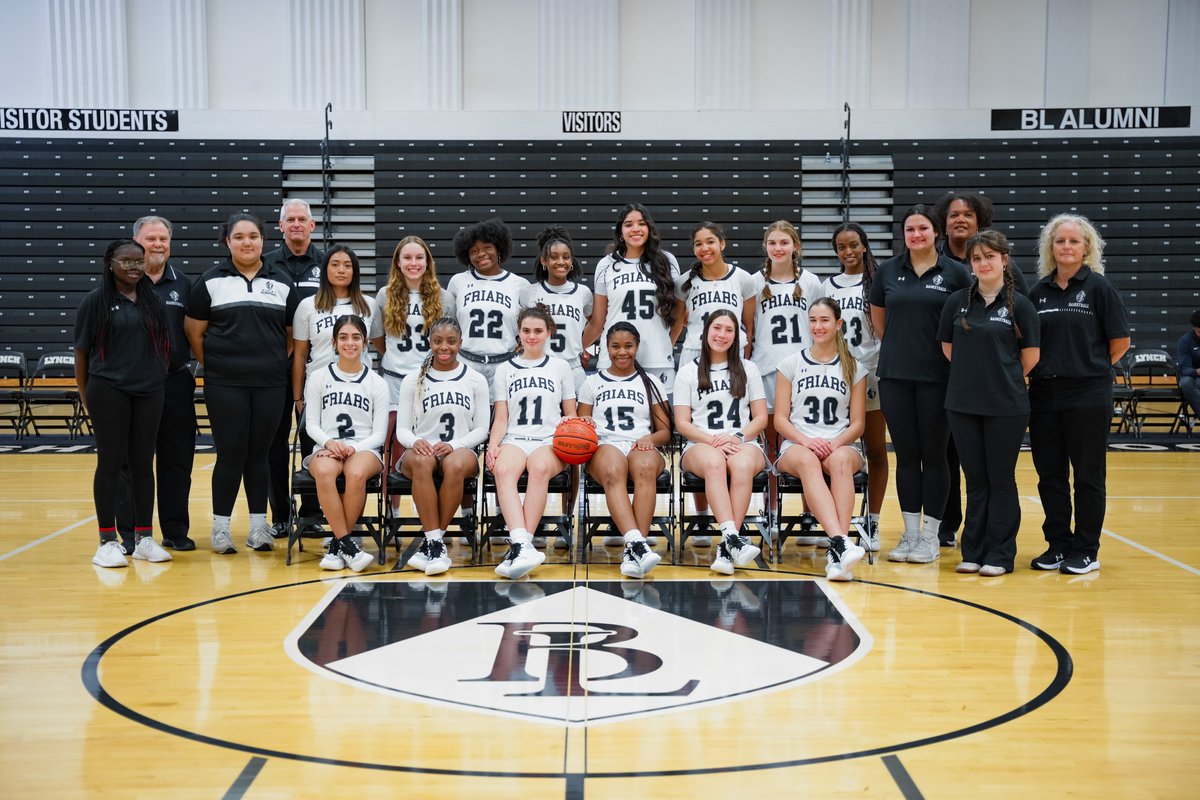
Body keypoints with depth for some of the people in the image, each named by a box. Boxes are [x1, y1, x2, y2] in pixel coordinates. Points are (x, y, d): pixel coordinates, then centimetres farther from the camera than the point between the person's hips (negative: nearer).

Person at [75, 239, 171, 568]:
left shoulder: (152, 300, 10)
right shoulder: (96, 300, 0)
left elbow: (165, 344, 16)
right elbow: (81, 351, 1)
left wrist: (159, 376, 7)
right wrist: (86, 397, -1)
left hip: (149, 392, 3)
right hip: (109, 391, -3)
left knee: (143, 463, 7)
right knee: (110, 464, 1)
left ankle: (144, 538, 15)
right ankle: (108, 541, 8)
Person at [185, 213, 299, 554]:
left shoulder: (282, 282, 8)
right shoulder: (211, 281, 3)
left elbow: (293, 333, 13)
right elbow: (193, 330, 5)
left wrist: (275, 363, 8)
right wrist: (212, 365, 4)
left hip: (270, 384, 2)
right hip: (225, 385, -2)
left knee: (259, 453, 6)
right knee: (231, 453, -2)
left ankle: (259, 526, 14)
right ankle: (220, 526, 9)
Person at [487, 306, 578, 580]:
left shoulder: (560, 367, 20)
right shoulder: (505, 369, 21)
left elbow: (571, 416, 19)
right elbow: (501, 418, 14)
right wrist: (492, 446, -5)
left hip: (550, 441, -1)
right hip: (514, 439, 1)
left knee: (540, 468, -38)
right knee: (503, 470, -37)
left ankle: (518, 546, -44)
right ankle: (523, 546, -53)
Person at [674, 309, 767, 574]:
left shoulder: (748, 369, 18)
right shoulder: (688, 372, 13)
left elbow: (761, 418, 12)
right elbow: (682, 423, 5)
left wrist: (738, 437, -9)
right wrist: (713, 440, -13)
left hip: (744, 442, 1)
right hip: (700, 445, -1)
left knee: (742, 465, -37)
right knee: (714, 462, -39)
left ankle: (726, 546, -41)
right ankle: (733, 538, -52)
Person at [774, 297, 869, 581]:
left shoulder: (854, 369, 14)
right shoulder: (791, 364, 13)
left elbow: (858, 423, 10)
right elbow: (780, 419, 7)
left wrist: (835, 443, -11)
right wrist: (806, 440, -12)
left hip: (841, 446, 1)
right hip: (797, 446, 0)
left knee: (841, 460, -38)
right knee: (808, 461, -39)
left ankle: (836, 555, -48)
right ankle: (841, 541, -57)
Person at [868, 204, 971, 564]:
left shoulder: (955, 272, -2)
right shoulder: (888, 270, 6)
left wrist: (955, 355, 4)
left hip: (938, 376, -2)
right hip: (895, 375, 2)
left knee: (934, 454, 3)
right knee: (906, 454, 7)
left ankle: (930, 536, 12)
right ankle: (910, 533, 15)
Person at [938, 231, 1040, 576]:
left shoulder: (1019, 304, -3)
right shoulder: (958, 301, 5)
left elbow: (1030, 357, 2)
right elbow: (947, 347, 13)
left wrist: (1003, 377, 8)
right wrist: (974, 375, 10)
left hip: (1006, 406, -3)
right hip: (963, 404, 3)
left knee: (1001, 480, 3)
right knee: (975, 479, 9)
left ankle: (1000, 554, 12)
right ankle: (973, 551, 17)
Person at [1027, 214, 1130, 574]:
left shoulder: (1098, 287, -2)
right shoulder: (1039, 291, 9)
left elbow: (1120, 342, -1)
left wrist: (1090, 366, 4)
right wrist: (1043, 369, 2)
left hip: (1088, 395, -4)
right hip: (1044, 394, 4)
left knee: (1087, 474, 3)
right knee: (1050, 473, 8)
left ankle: (1086, 551, 12)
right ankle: (1058, 545, 19)